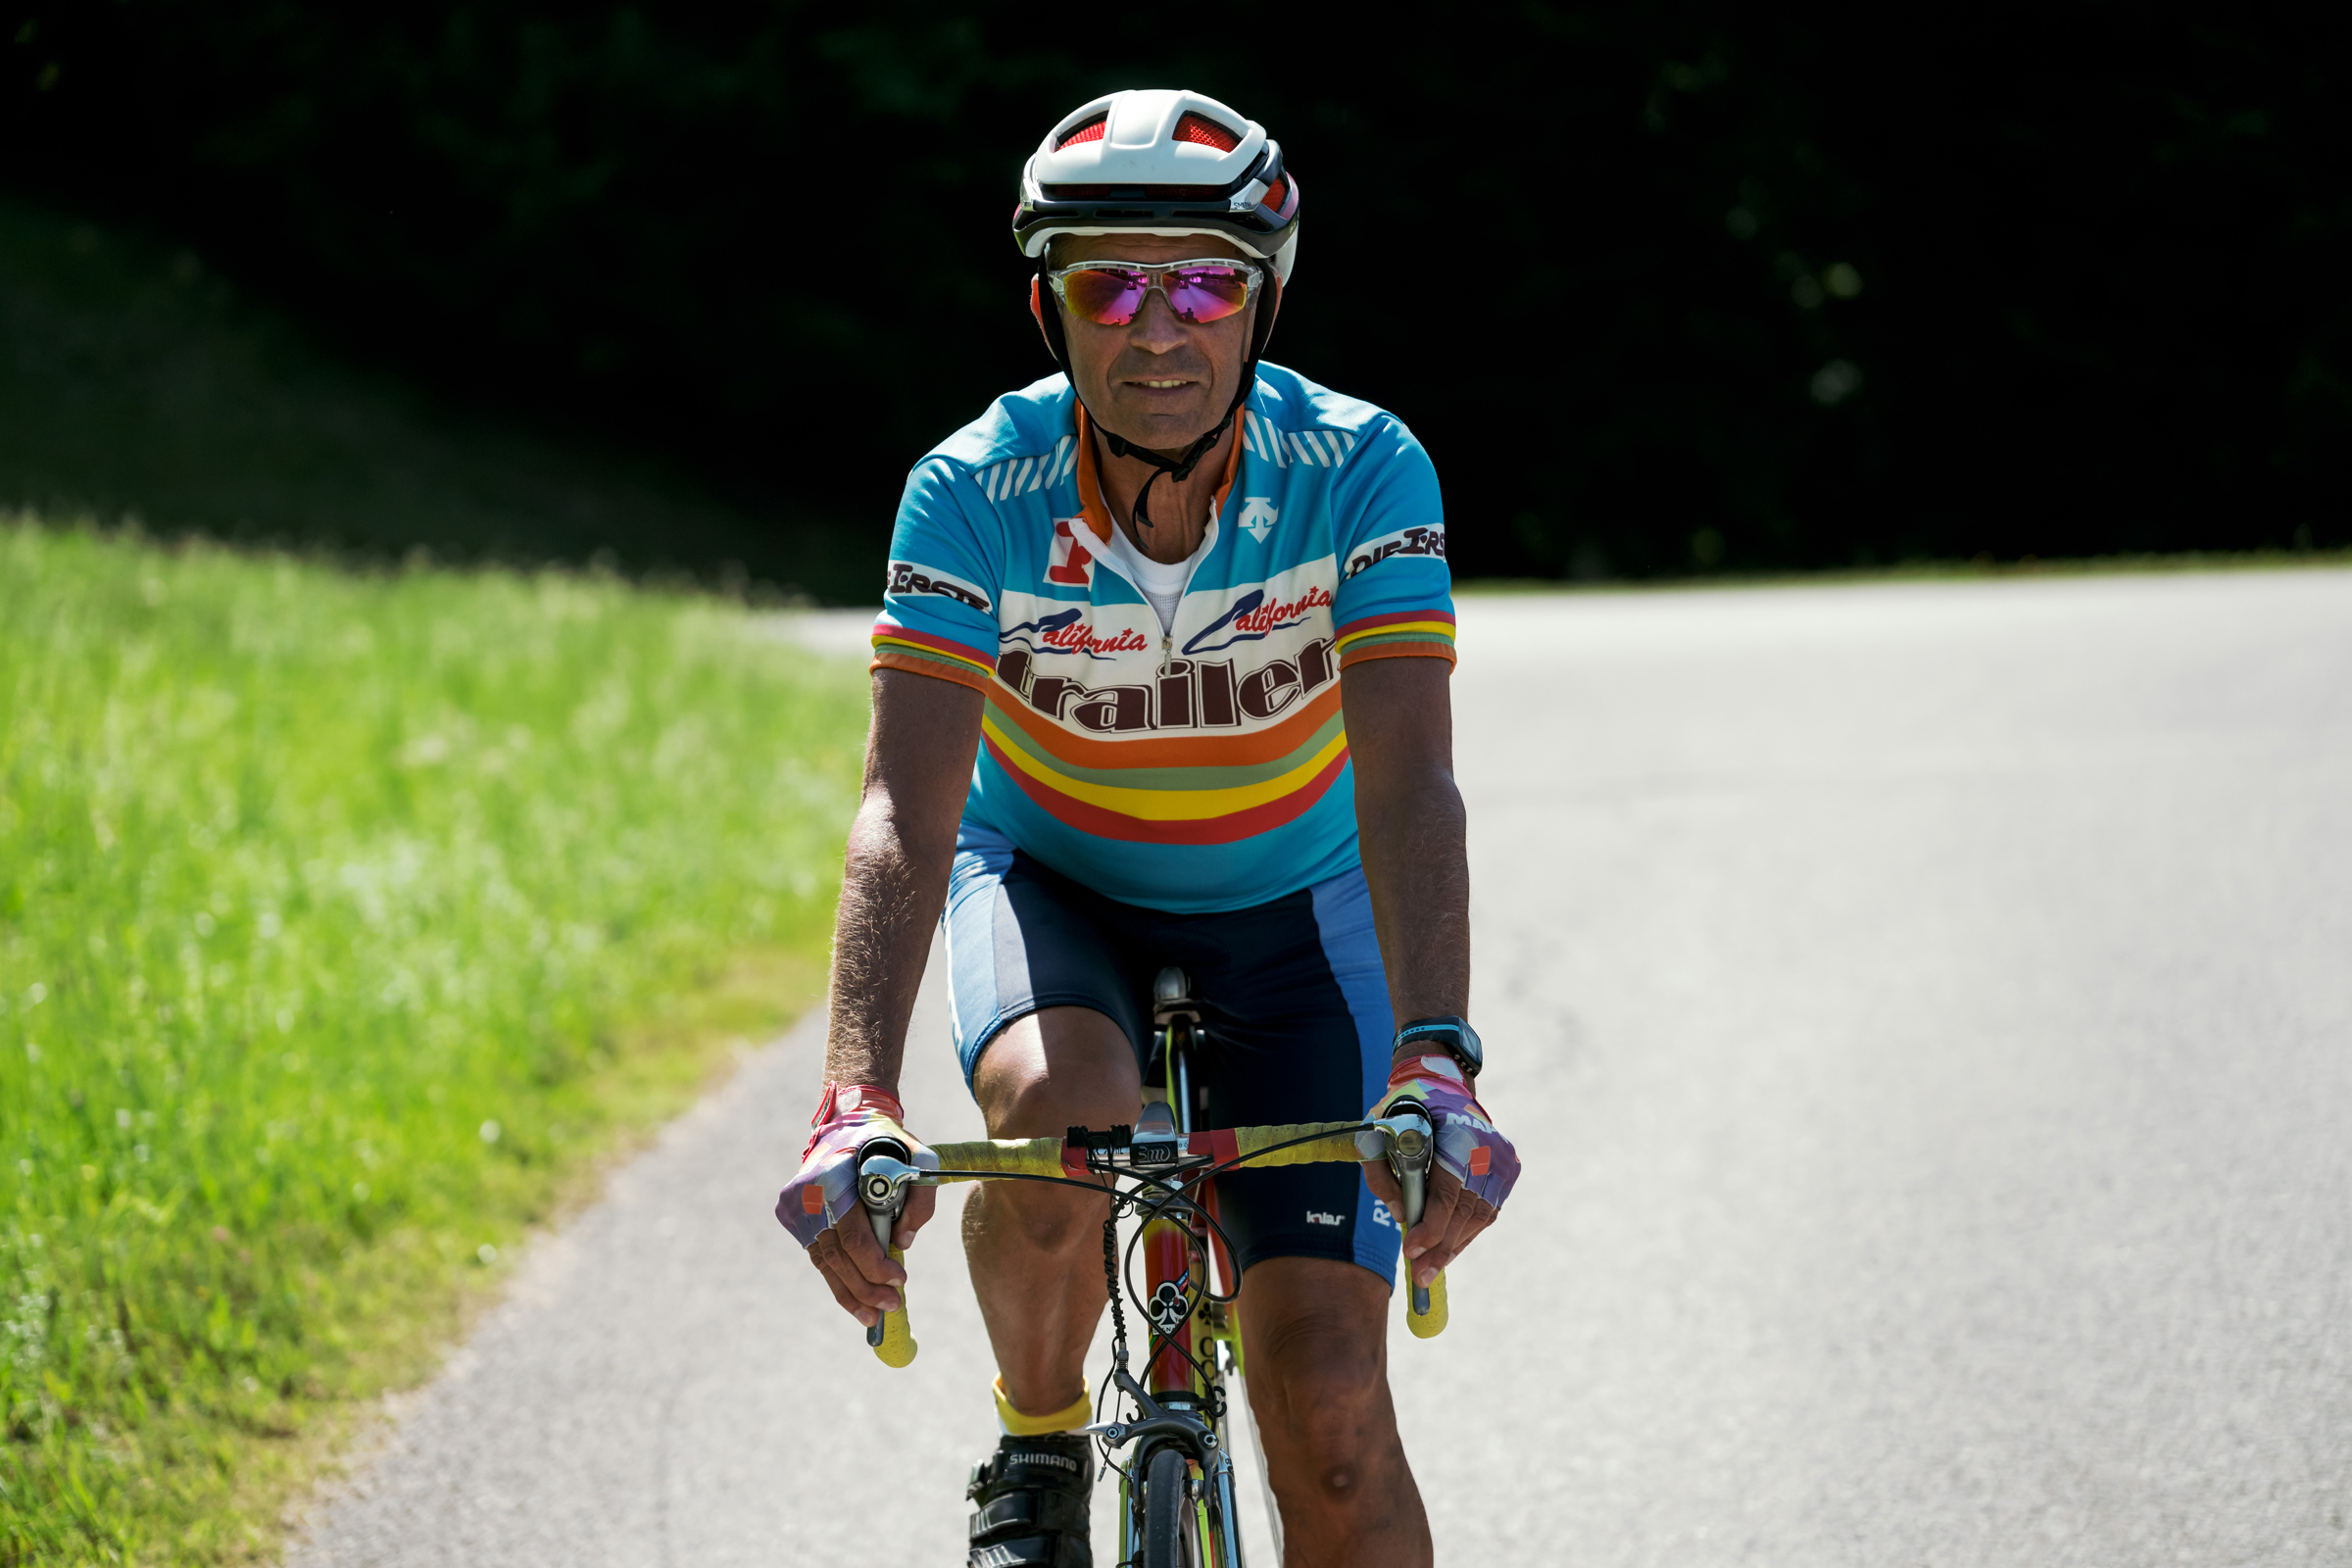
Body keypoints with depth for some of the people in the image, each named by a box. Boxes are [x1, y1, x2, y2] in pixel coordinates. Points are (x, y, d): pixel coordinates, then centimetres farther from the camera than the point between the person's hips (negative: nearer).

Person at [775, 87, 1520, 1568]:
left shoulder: (1361, 472, -26)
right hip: (1052, 879, 0)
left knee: (1330, 1412, -13)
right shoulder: (976, 493, -26)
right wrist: (858, 1101, -48)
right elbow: (907, 812, -33)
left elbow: (1409, 784, -35)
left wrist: (1437, 1062, -52)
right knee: (1057, 1110, -35)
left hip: (1289, 904, 0)